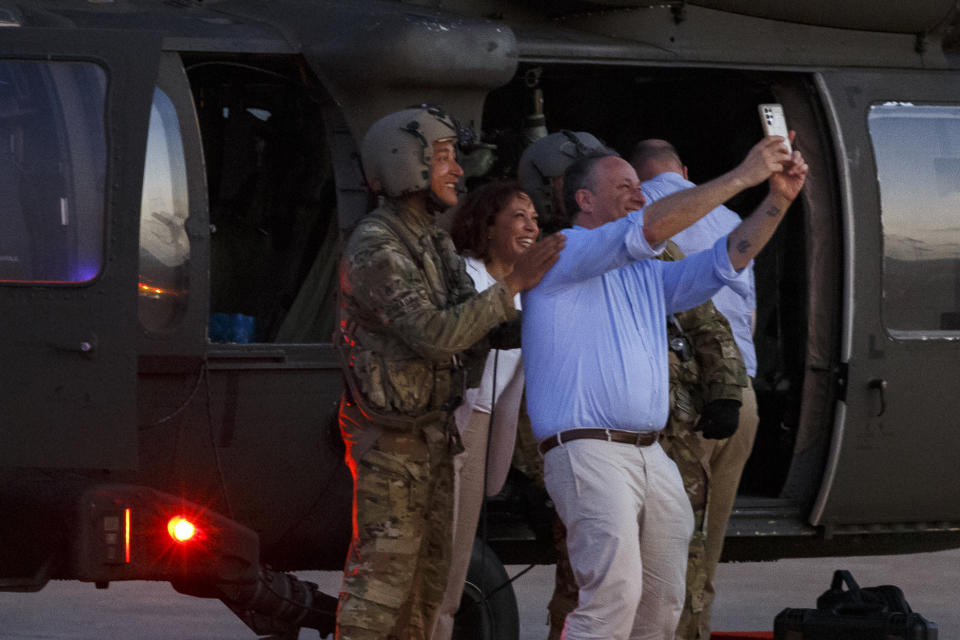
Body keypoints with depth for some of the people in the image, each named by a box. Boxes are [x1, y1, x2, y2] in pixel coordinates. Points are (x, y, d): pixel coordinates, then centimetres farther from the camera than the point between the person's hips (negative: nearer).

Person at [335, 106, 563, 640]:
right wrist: (513, 285, -27)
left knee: (428, 575, 11)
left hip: (434, 432, 9)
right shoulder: (376, 250, -18)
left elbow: (477, 330, 14)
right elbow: (433, 333, -27)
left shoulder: (436, 244, 13)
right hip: (391, 439, -9)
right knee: (381, 573, -11)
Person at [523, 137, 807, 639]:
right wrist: (743, 176, -12)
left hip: (651, 458, 8)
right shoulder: (559, 255, -1)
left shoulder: (646, 276, 24)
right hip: (588, 451, -8)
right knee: (615, 594, -21)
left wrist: (778, 199, 1)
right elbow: (648, 229, -13)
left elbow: (722, 263, 15)